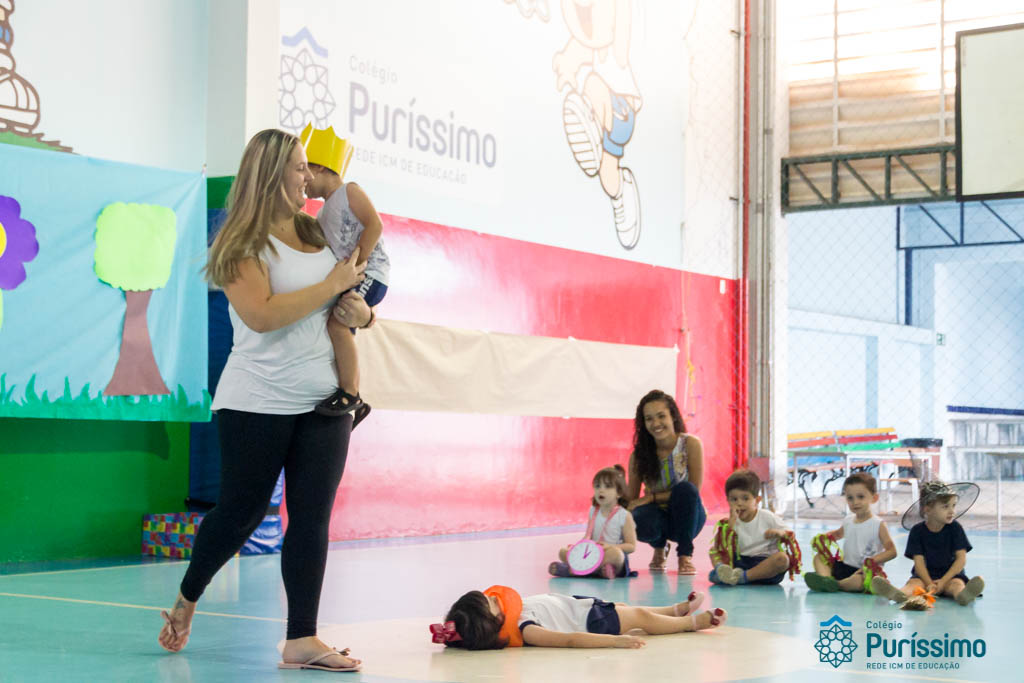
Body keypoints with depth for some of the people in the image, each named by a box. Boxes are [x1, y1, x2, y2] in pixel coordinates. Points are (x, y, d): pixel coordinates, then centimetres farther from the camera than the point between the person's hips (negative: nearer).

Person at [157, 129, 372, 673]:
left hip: (323, 403, 6)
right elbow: (262, 314, -22)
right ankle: (185, 603, 30)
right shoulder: (245, 243, -8)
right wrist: (332, 285, -15)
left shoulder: (317, 236, 12)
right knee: (240, 513, 4)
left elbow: (352, 305, 24)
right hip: (258, 402, -6)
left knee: (312, 519, 1)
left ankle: (302, 640, 3)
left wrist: (360, 311, -1)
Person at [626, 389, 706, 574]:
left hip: (687, 516, -1)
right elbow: (630, 499, -4)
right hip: (659, 515, 2)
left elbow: (694, 491, -17)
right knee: (640, 522, -35)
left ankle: (685, 555, -15)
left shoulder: (690, 444, -14)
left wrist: (651, 498, -23)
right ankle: (660, 548, 5)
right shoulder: (639, 454, -8)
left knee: (685, 489, -34)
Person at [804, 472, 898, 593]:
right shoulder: (848, 521, 11)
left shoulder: (878, 525, -7)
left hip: (863, 571, -7)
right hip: (844, 567, 7)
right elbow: (839, 533, 35)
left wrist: (873, 560, -26)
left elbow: (892, 551, -11)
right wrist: (825, 537, 13)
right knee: (819, 557, -1)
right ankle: (825, 578, -28)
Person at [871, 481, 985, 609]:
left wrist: (943, 581, -16)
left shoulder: (955, 528, 0)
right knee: (913, 583, -29)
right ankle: (900, 594, -63)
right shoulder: (917, 531, -1)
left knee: (957, 584, -32)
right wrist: (929, 584, -23)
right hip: (926, 575, 0)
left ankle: (963, 595, -67)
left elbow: (961, 558, -5)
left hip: (950, 574, 0)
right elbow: (919, 561, -7)